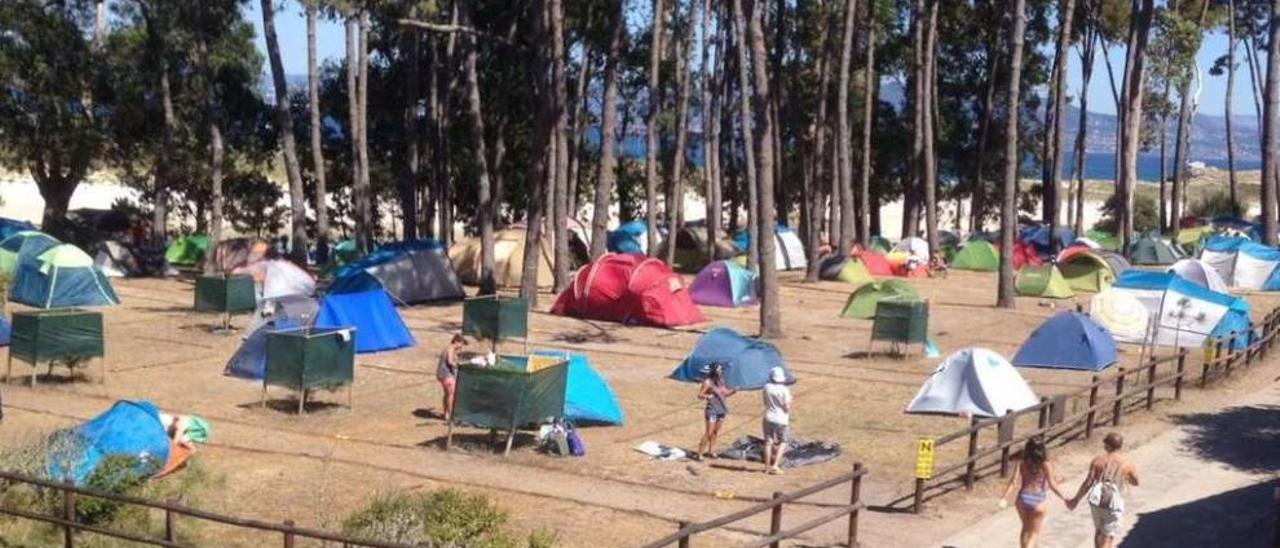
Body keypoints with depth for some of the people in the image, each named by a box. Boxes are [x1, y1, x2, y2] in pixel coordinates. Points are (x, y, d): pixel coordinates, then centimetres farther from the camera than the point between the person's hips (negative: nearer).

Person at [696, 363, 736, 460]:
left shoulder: (721, 381, 9)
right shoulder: (708, 382, -12)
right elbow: (699, 395, -11)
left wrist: (733, 391, 3)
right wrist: (707, 396, -30)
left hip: (721, 410, 7)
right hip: (712, 410, -7)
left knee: (716, 432, 12)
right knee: (709, 433, -9)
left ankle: (709, 452, 23)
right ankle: (699, 453, -5)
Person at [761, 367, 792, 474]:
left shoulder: (767, 387, -5)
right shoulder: (785, 390, -15)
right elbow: (787, 407, -14)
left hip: (769, 418, 3)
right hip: (781, 419, -3)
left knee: (768, 442, 12)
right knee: (783, 442, 12)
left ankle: (767, 467, 16)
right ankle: (775, 465, 0)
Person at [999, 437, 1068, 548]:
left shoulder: (1022, 464, -5)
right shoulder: (1046, 465, -11)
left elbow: (1014, 481, -13)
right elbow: (1052, 484, -14)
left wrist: (1004, 498, -16)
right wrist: (1064, 498, -4)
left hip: (1023, 499, 3)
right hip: (1038, 501, -2)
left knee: (1025, 528, 26)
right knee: (1034, 533, 11)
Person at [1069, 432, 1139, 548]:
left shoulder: (1098, 460, -4)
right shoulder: (1126, 463, -4)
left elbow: (1088, 482, -7)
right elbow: (1135, 482, 12)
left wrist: (1076, 499, 1)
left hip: (1097, 501, 3)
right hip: (1113, 504, -3)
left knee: (1099, 531, 26)